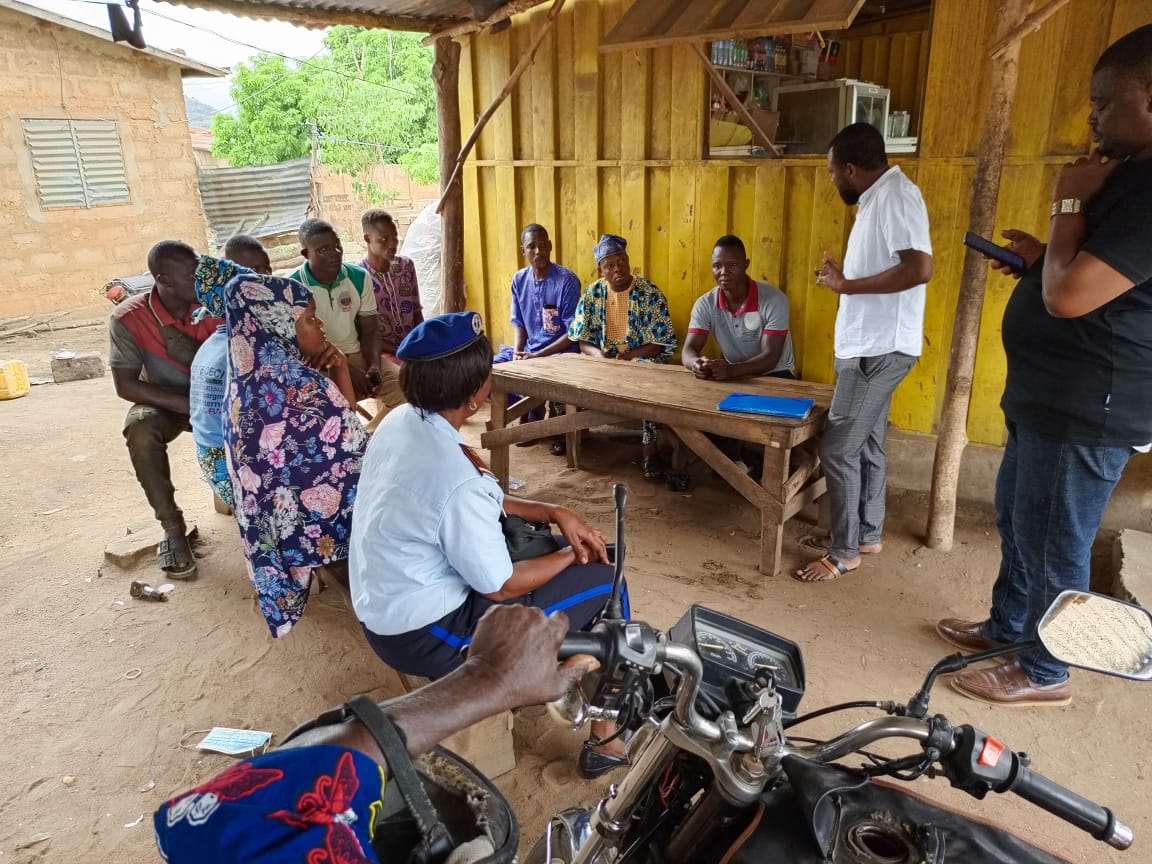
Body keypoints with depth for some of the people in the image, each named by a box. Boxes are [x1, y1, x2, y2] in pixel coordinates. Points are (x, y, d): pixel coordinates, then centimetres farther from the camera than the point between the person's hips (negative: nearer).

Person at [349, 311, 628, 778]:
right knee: (600, 580, -3)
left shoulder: (399, 420, -6)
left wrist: (553, 513, 0)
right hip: (424, 638, -8)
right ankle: (608, 735, 15)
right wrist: (574, 555, -4)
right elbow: (501, 586, -19)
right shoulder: (456, 480, -32)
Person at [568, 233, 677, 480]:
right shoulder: (592, 293, 1)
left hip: (643, 358, -4)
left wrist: (627, 357, -25)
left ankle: (650, 449, -26)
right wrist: (599, 355, -20)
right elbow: (583, 340, 3)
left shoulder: (650, 293, -9)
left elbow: (662, 344, -11)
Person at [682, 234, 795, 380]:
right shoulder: (705, 304, -8)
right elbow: (688, 350, -13)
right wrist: (696, 363, -40)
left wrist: (732, 369, -43)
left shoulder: (774, 299, -19)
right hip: (733, 376, 3)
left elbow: (770, 357, -24)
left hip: (774, 374, -3)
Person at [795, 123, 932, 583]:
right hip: (870, 346, 11)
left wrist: (849, 286, -22)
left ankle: (843, 551, 7)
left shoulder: (896, 195, -16)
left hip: (879, 349, -11)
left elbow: (920, 268, -29)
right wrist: (844, 279, 16)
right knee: (867, 444, 17)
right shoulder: (880, 197, 14)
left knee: (838, 447, -5)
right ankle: (868, 535, 29)